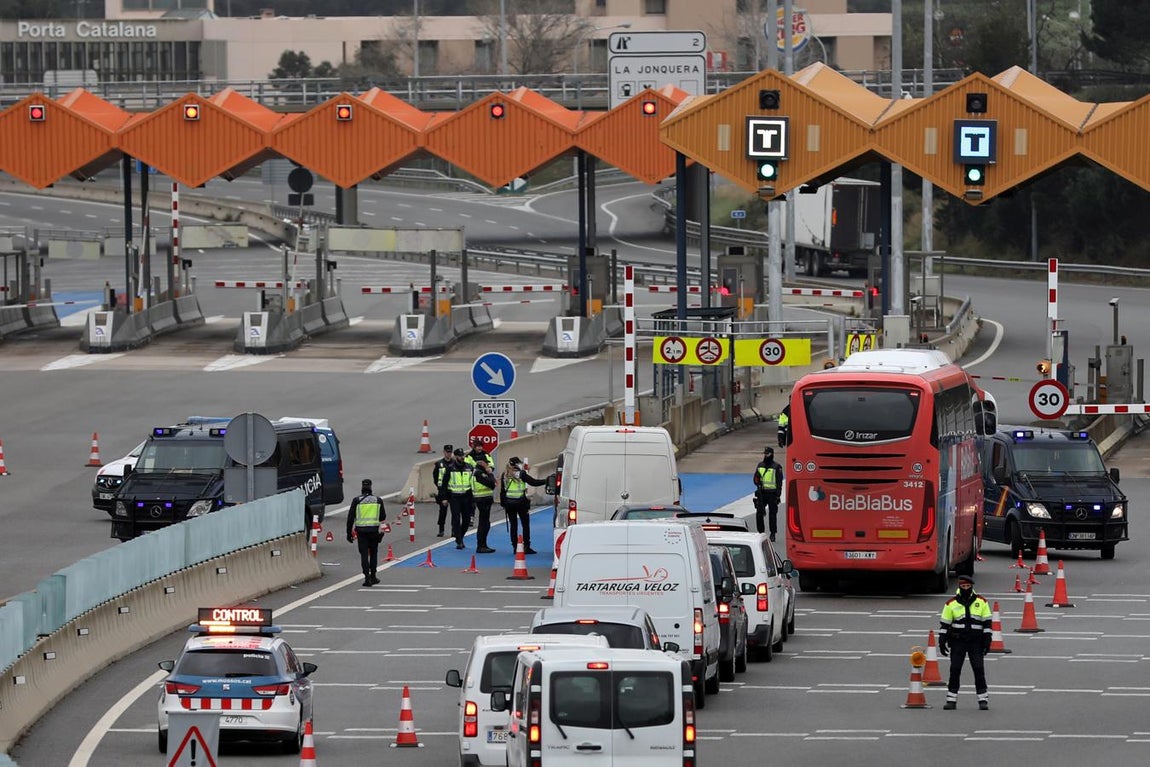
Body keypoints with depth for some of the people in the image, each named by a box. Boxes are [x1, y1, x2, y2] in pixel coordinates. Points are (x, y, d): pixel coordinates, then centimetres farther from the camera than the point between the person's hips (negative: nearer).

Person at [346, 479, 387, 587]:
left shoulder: (357, 500, -2)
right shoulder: (378, 500, 4)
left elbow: (350, 517, -1)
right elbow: (383, 517, 10)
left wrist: (349, 533, 4)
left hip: (361, 530, -2)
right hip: (374, 529, 2)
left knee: (364, 554, 2)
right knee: (373, 553, 17)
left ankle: (367, 578, -6)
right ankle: (373, 576, 20)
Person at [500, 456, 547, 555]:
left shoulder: (504, 476, 5)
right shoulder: (521, 474, -9)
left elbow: (502, 491, 8)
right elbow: (533, 482, -10)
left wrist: (503, 503, 14)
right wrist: (546, 481, -3)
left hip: (509, 503, 4)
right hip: (520, 502, -4)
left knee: (513, 525, 7)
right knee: (525, 524, 3)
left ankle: (515, 547, 6)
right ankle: (526, 547, -1)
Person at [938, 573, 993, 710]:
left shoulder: (981, 602, 4)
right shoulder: (951, 603, 4)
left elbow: (987, 622, 7)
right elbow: (944, 623, 7)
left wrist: (987, 640, 1)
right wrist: (942, 641, 2)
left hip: (976, 642, 0)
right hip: (957, 641, 0)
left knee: (979, 669, -4)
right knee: (955, 670, -1)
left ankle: (983, 699, 1)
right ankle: (951, 699, 5)